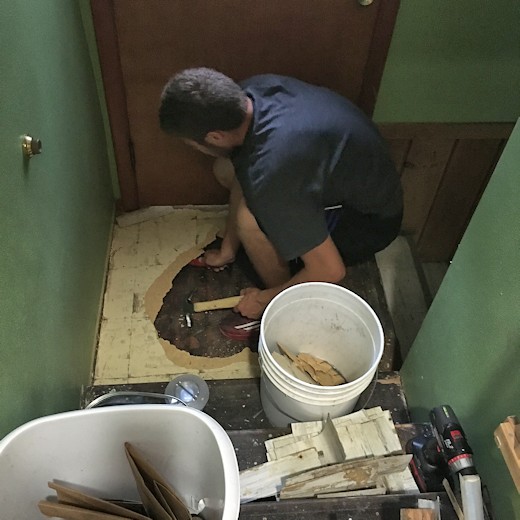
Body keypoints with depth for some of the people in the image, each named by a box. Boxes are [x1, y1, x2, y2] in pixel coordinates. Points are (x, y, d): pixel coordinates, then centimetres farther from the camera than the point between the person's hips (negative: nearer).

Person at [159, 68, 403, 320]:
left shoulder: (270, 173, -39)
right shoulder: (251, 90, -15)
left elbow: (331, 271, -30)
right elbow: (244, 176, 1)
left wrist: (266, 298, -12)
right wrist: (227, 249, 10)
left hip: (371, 220, -8)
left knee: (252, 219, -28)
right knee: (226, 169, 4)